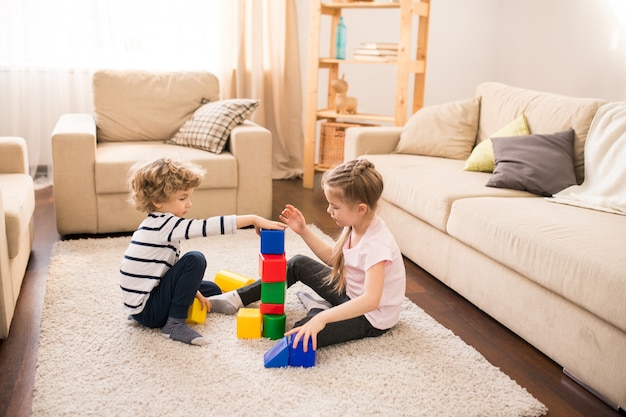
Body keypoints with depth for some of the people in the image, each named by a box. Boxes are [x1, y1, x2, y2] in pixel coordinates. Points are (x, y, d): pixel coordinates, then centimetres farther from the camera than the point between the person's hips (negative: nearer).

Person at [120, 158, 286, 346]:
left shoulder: (157, 224, 8)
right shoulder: (164, 224, -22)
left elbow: (174, 266, 15)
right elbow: (207, 227, -31)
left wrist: (191, 289, 5)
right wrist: (253, 219, -31)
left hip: (151, 295, 10)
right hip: (147, 309, -10)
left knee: (212, 289, 22)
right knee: (194, 259, -24)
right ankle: (175, 323, -15)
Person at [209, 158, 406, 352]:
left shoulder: (377, 244, -33)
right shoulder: (355, 225, -5)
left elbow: (370, 300, -42)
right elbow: (332, 257, 11)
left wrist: (322, 318, -49)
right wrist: (303, 231, 2)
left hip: (371, 318, -9)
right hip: (351, 292, 9)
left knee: (302, 340, -29)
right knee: (298, 264, 14)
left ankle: (319, 310, 2)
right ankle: (240, 297, 21)